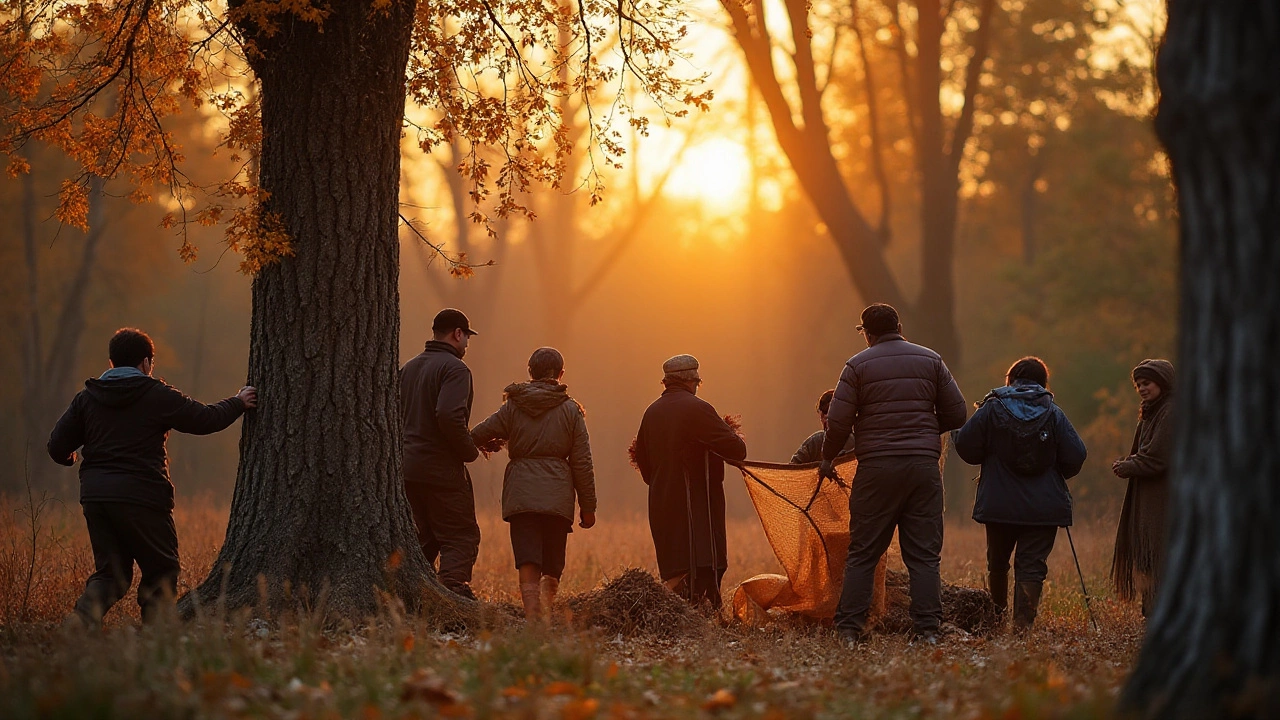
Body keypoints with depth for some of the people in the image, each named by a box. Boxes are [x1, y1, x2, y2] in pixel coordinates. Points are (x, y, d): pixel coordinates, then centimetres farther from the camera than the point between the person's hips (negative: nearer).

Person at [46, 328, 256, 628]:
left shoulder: (86, 398, 9)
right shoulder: (157, 396, -4)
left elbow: (57, 446, 7)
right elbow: (206, 419, 2)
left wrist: (69, 458, 31)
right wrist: (238, 403, 20)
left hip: (94, 495, 5)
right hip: (141, 495, -5)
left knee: (111, 571, 12)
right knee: (161, 570, 9)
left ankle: (87, 609, -15)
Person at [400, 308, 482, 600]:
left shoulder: (408, 368, 15)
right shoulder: (454, 369, -11)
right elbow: (450, 416, -25)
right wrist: (470, 450, -12)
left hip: (408, 468, 8)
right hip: (442, 469, -8)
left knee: (422, 540, 16)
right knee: (461, 537, -4)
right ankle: (453, 589, -21)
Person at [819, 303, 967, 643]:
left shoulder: (858, 365, 1)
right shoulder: (930, 360, 8)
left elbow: (839, 422, -3)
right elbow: (956, 414, 9)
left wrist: (827, 458, 13)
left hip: (876, 467, -2)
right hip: (924, 466, 2)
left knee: (863, 553, 4)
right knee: (924, 555, 4)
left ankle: (849, 627, 1)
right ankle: (927, 629, -2)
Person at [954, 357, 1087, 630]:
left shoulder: (991, 410, -3)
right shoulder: (1054, 414, -2)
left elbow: (966, 448, -3)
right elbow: (1075, 457, -5)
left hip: (999, 504, 1)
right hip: (1044, 509, -1)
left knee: (997, 562, 20)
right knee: (1032, 566, 0)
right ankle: (1023, 623, -11)